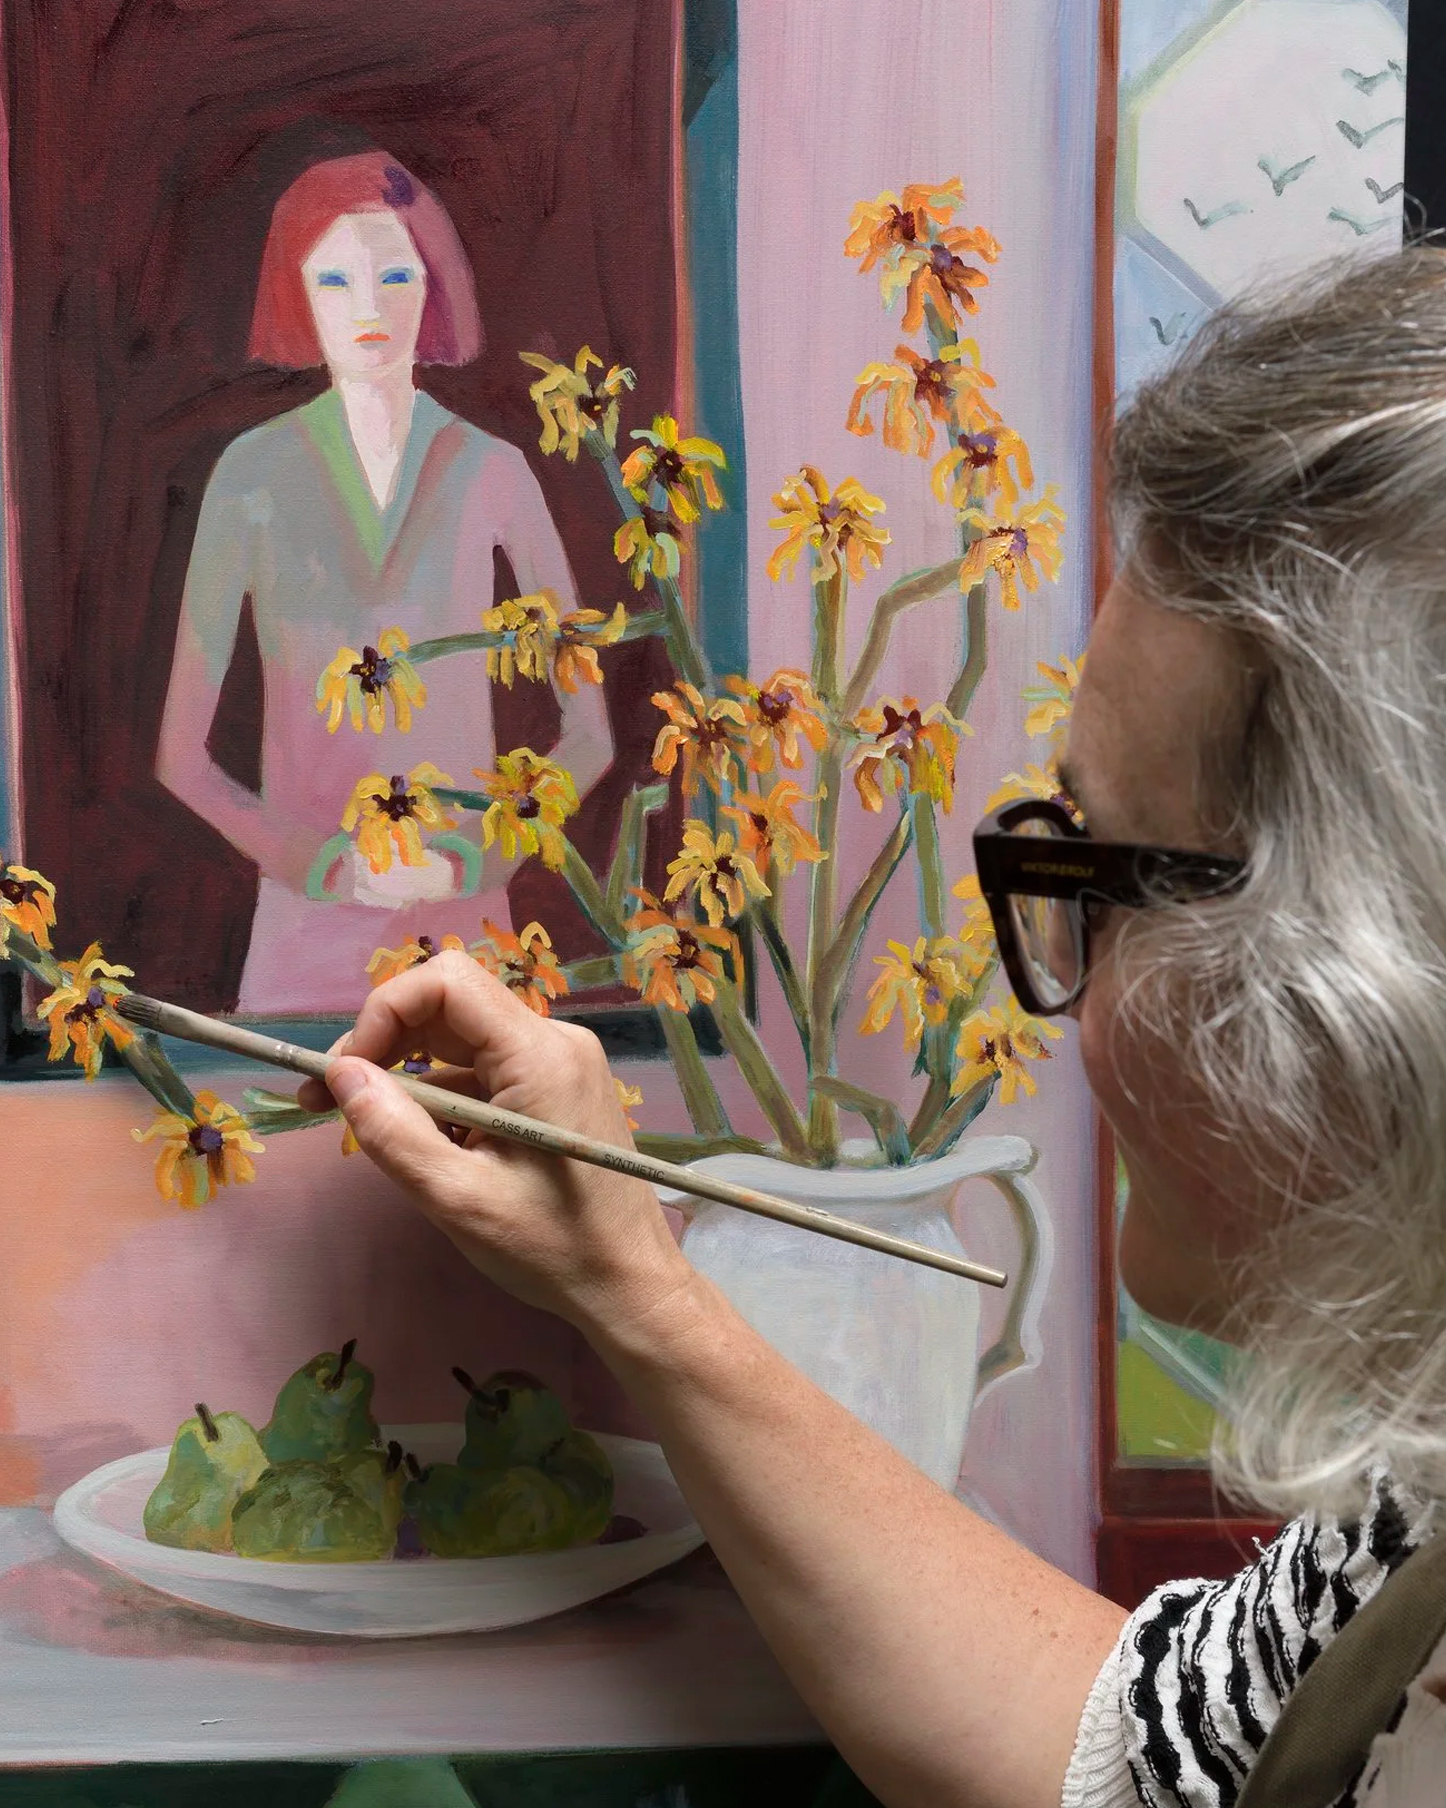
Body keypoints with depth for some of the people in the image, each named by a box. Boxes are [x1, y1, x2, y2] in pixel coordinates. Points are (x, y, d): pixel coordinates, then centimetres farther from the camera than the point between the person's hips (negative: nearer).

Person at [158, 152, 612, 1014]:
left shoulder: (492, 473, 1)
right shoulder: (253, 472, 0)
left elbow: (590, 733, 4)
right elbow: (182, 752, 0)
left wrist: (475, 859, -7)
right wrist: (320, 866, -9)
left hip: (463, 926, 1)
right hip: (306, 928, 0)